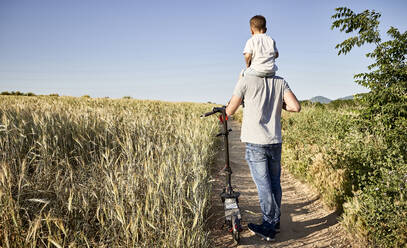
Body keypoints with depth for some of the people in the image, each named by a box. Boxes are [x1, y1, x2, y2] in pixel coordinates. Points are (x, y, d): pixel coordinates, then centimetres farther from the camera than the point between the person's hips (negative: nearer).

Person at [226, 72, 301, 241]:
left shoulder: (246, 81, -5)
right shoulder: (280, 82, 6)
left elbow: (229, 111, -1)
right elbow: (296, 107, -3)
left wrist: (223, 113, 21)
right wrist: (279, 105, 13)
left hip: (255, 143, -4)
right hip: (275, 142, 5)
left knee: (263, 185, 0)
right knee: (275, 183, 15)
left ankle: (269, 228, 9)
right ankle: (275, 222, 28)